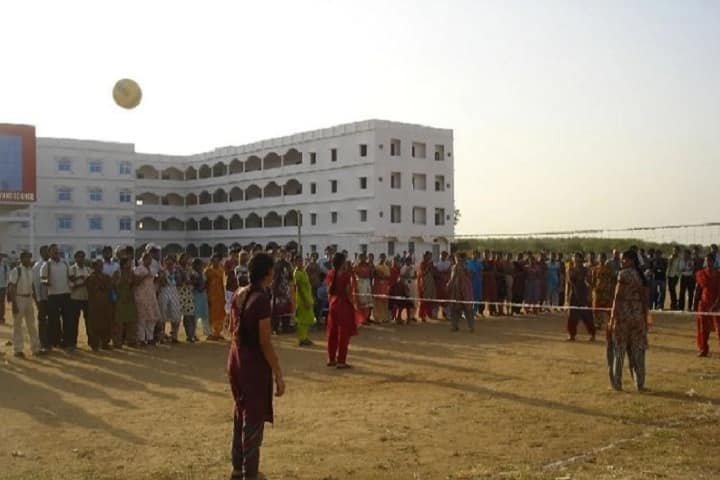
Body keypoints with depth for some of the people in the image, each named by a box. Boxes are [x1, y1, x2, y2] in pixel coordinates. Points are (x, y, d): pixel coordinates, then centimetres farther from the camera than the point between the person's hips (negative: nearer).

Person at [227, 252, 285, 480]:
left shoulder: (238, 294, 4)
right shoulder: (261, 299, -21)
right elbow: (265, 343, -20)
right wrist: (279, 376, -14)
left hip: (235, 359, 8)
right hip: (254, 363, -8)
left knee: (241, 413, 21)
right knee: (254, 419, 3)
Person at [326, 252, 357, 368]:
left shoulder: (330, 274, 4)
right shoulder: (346, 274, -14)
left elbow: (329, 291, 8)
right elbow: (348, 292, -14)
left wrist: (331, 302, 17)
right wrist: (353, 304, -5)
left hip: (333, 304, 6)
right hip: (344, 305, -6)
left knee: (332, 332, 13)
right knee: (343, 334, 0)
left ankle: (331, 359, 21)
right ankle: (341, 361, 2)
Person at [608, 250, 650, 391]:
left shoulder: (623, 274, -10)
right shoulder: (641, 276, 9)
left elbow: (617, 297, -14)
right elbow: (644, 300, 10)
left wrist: (612, 317, -11)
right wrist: (645, 319, 15)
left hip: (623, 314, -6)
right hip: (638, 315, 6)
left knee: (618, 349, 3)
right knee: (637, 350, 10)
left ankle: (617, 383, 7)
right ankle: (640, 384, 12)